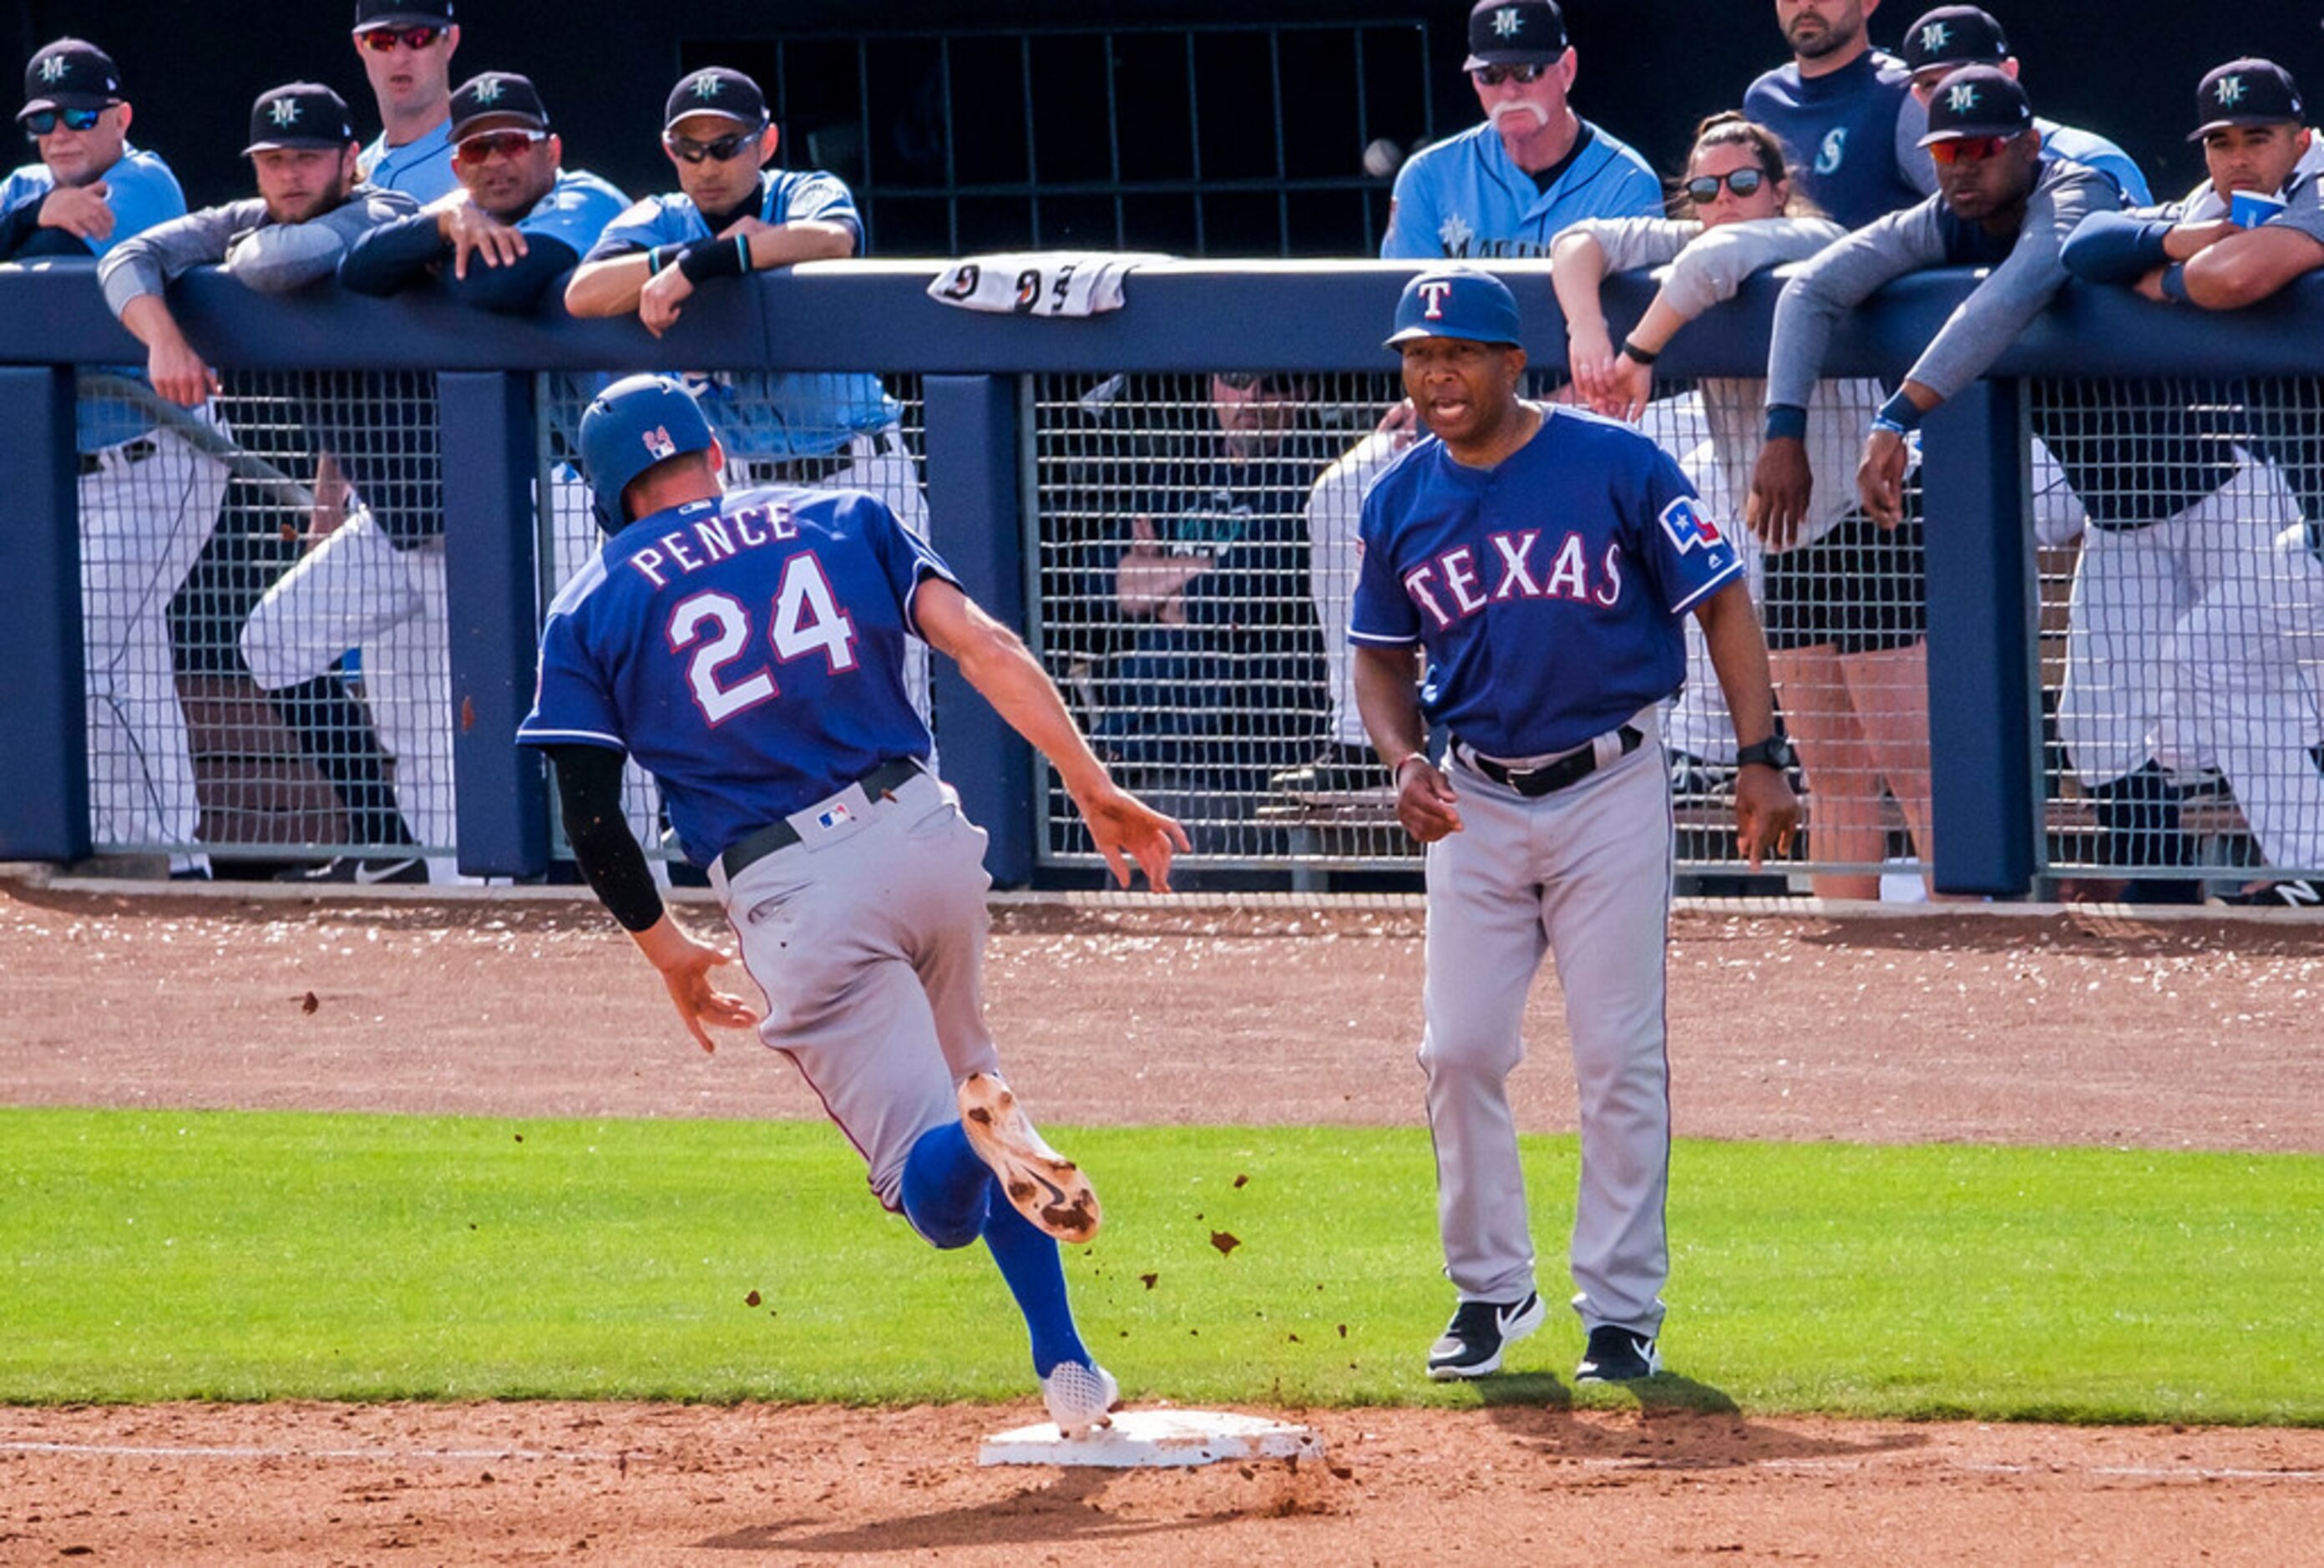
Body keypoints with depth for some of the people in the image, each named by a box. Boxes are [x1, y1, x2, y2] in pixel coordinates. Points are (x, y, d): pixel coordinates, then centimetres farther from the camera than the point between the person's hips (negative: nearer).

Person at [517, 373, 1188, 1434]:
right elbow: (986, 649, 4)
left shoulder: (591, 610, 10)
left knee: (939, 1188, -3)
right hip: (923, 832, 3)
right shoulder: (844, 519, 15)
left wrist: (666, 950, 21)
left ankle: (981, 1136, -41)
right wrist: (1095, 791, 4)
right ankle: (1069, 1373, 15)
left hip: (794, 900, -3)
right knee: (967, 1083, 27)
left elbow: (591, 822, 5)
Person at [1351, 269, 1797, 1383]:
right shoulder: (1401, 501, 3)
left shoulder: (1616, 465, -8)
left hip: (1609, 790, -3)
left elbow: (1722, 606, -4)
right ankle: (1489, 1288, 16)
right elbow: (1381, 657, 14)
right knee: (1459, 1050, 0)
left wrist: (1761, 758, -11)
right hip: (1476, 802, 3)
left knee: (1620, 1058, -3)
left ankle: (1622, 1309, 5)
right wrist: (1404, 762, -5)